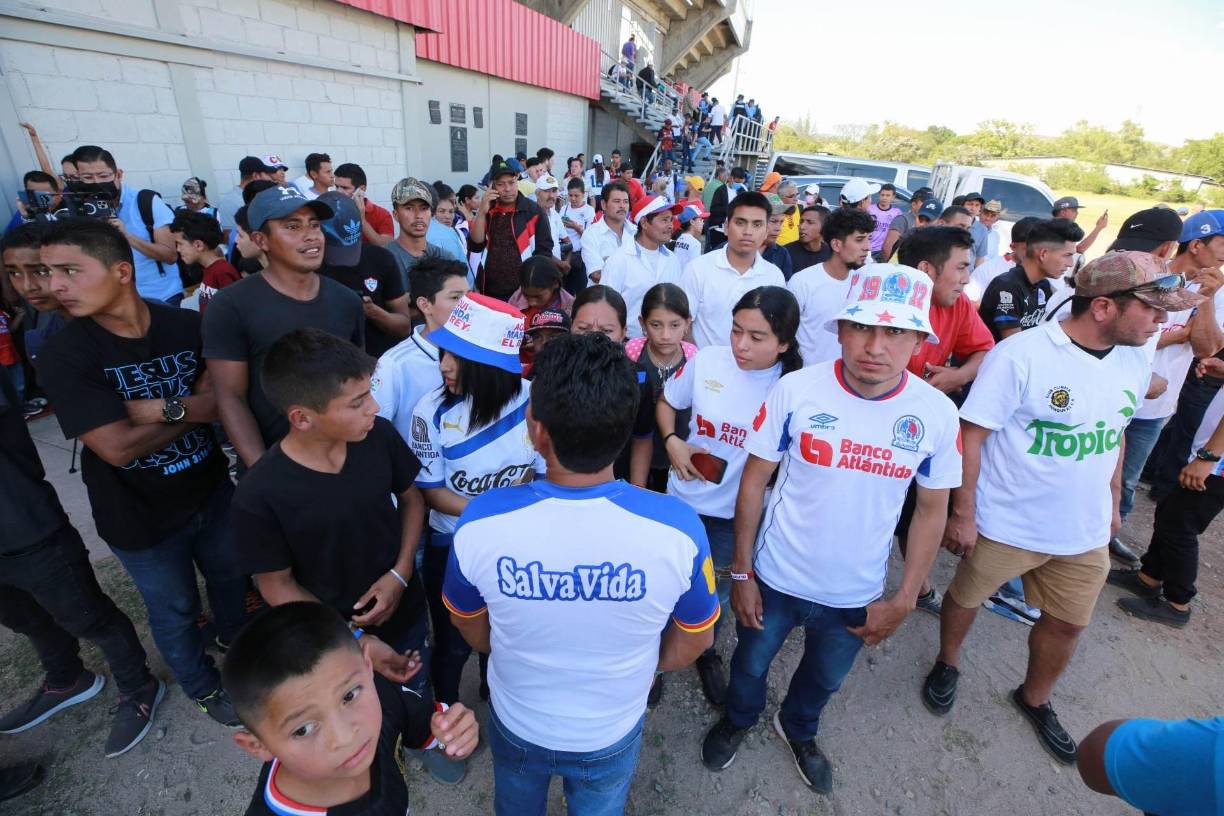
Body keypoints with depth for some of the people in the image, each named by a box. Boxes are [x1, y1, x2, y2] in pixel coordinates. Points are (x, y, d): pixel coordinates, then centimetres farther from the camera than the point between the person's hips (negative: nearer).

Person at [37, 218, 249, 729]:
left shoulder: (188, 325, -13)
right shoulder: (64, 355, -18)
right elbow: (117, 447, -23)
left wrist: (160, 408, -27)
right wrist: (192, 409, -17)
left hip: (212, 489, 2)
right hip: (141, 515, -2)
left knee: (229, 575, 25)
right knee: (174, 612, 18)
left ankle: (233, 636, 56)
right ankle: (203, 686, 45)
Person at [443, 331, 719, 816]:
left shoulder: (480, 522, -32)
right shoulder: (677, 529, -33)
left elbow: (470, 628, -10)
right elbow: (695, 640, -12)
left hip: (516, 723, 1)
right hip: (611, 732, 0)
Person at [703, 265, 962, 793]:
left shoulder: (937, 414, -15)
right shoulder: (795, 390, -22)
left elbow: (931, 511, -2)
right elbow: (754, 481, -12)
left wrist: (904, 600, -2)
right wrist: (741, 573, -9)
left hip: (856, 594, 2)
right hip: (775, 578, -1)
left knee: (824, 679, 29)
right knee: (750, 664, 25)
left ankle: (797, 729, 64)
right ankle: (737, 719, 60)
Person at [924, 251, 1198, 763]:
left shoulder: (1136, 361, -1)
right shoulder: (1021, 355, -23)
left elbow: (1114, 432, 14)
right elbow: (969, 436, -20)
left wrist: (1113, 500, 19)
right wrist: (963, 514, -19)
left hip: (1085, 531, 6)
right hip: (1005, 524, -6)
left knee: (1067, 623, 20)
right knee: (965, 597, 15)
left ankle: (1035, 699, 46)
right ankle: (947, 664, 44)